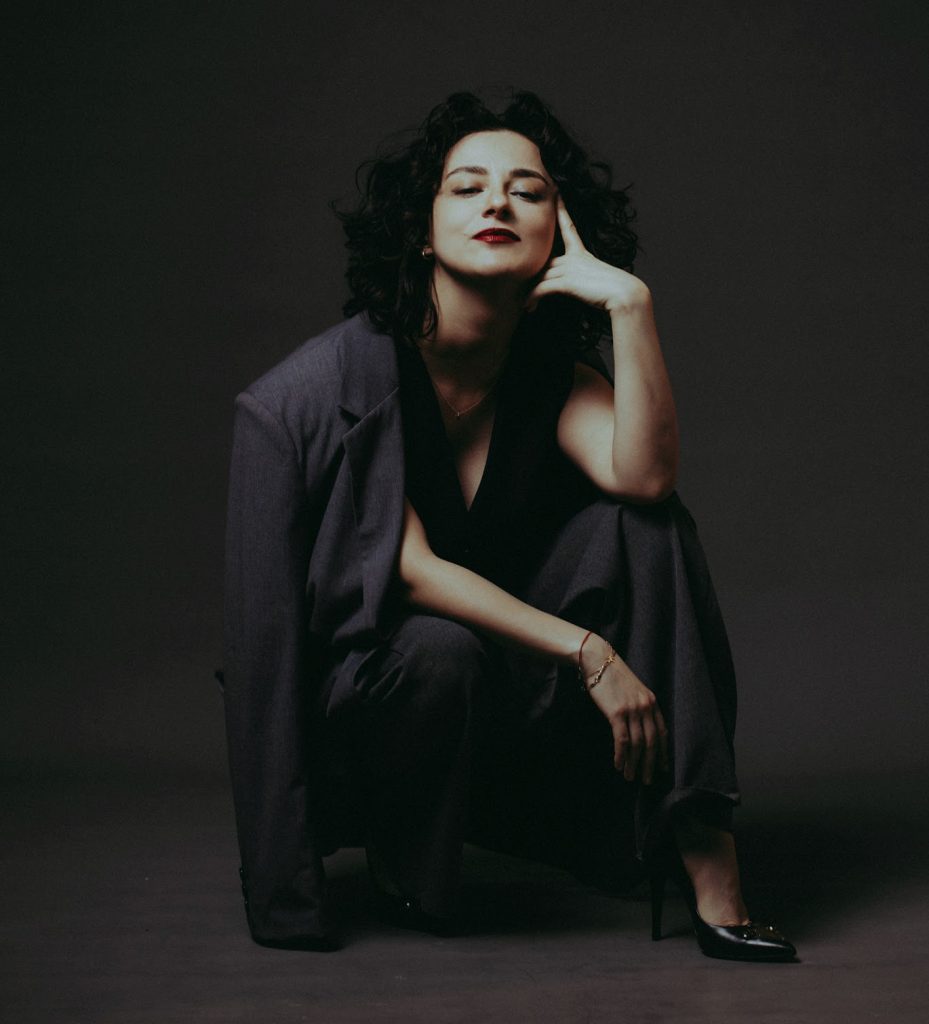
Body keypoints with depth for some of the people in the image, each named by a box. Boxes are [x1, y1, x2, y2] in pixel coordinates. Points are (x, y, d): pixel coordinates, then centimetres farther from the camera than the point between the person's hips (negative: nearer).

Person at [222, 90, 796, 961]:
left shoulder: (551, 370, -5)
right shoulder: (346, 375, -18)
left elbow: (643, 478, -24)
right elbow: (410, 570, -23)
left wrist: (630, 303, -31)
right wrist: (588, 653, -27)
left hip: (508, 691, 4)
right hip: (352, 691, -4)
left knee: (647, 528, -18)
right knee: (440, 654, -39)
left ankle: (706, 862, -23)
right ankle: (400, 858, -4)